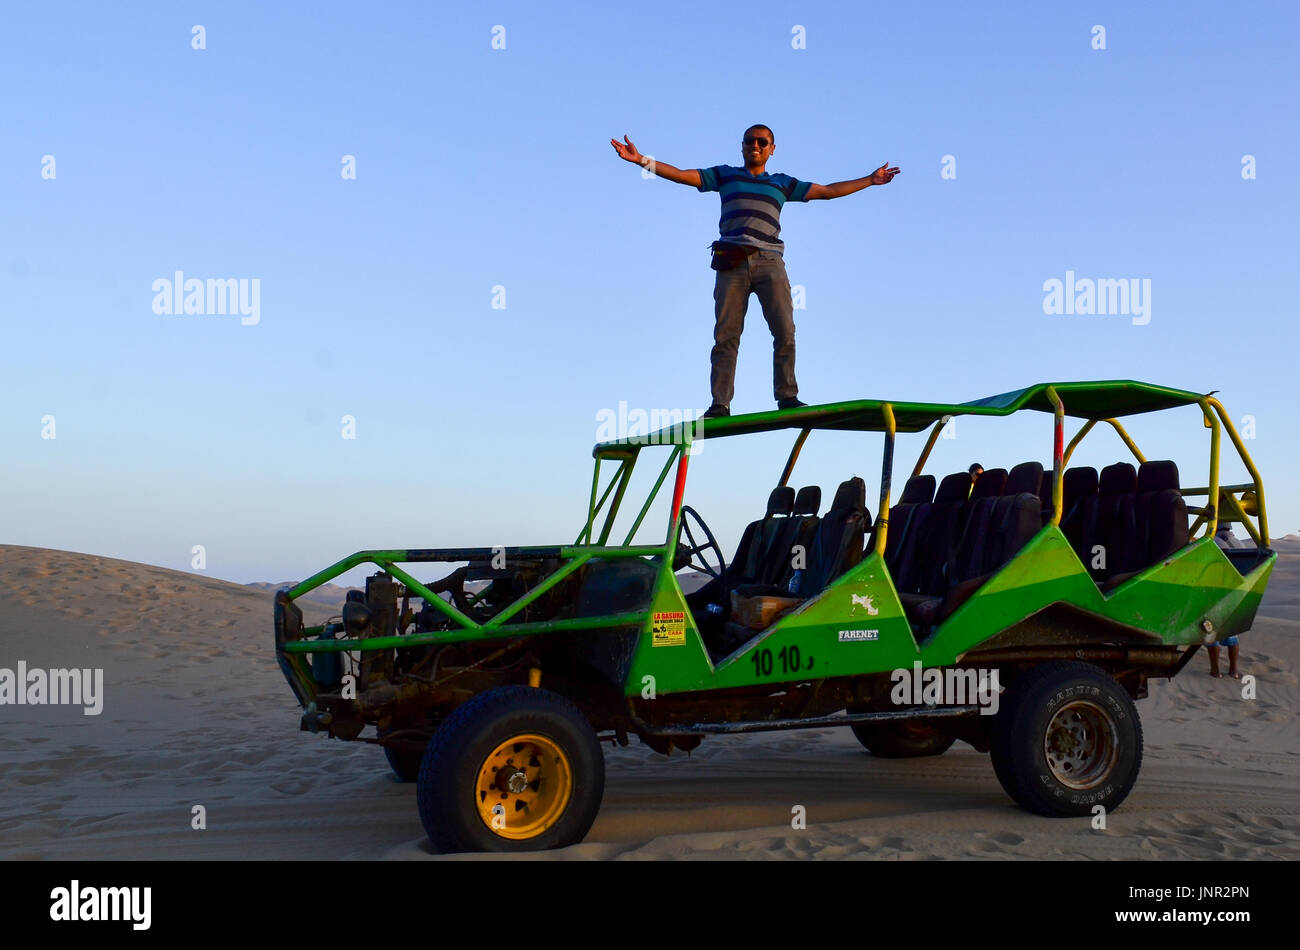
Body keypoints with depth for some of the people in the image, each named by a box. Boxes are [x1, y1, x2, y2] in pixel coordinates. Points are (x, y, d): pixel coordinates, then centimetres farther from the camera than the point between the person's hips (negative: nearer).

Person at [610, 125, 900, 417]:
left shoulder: (783, 184, 23)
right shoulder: (725, 175, 21)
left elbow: (827, 191, 26)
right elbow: (681, 174, 14)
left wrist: (869, 180, 25)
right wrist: (641, 160, 4)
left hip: (769, 262, 1)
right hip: (731, 262, -1)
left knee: (784, 330, -13)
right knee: (726, 335, -8)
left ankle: (787, 396, -8)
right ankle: (720, 404, -9)